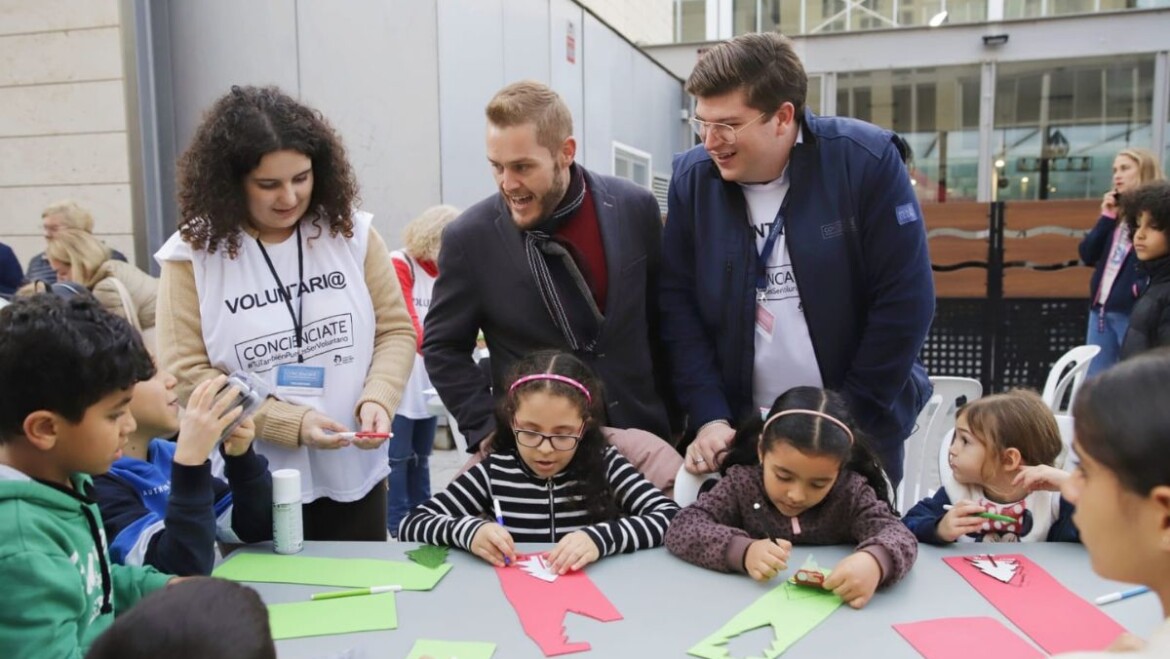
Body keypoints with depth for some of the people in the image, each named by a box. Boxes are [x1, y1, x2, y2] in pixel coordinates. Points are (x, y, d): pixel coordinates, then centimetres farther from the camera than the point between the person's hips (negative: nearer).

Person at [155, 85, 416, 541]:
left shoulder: (352, 232, -2)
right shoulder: (194, 252, -7)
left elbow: (395, 330, 2)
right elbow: (187, 374, -9)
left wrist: (377, 400, -16)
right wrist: (290, 423, -18)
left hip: (353, 476, 2)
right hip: (250, 487, -1)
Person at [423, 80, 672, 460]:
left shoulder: (635, 208, -6)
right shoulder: (470, 238, -11)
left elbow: (662, 320, 5)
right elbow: (442, 348, -1)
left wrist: (672, 415, 7)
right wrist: (489, 429, -9)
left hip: (641, 436, 2)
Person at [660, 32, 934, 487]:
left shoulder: (866, 161, -14)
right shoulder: (692, 177, -5)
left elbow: (905, 302, -12)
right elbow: (677, 304, -2)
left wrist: (848, 419, -10)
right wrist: (709, 416, -10)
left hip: (857, 427, -1)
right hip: (741, 429, 2)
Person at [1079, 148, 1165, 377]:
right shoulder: (1117, 212, 15)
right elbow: (1088, 255, 7)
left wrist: (1144, 287, -23)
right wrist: (1106, 218, 0)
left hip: (1133, 310, -7)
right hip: (1101, 308, 7)